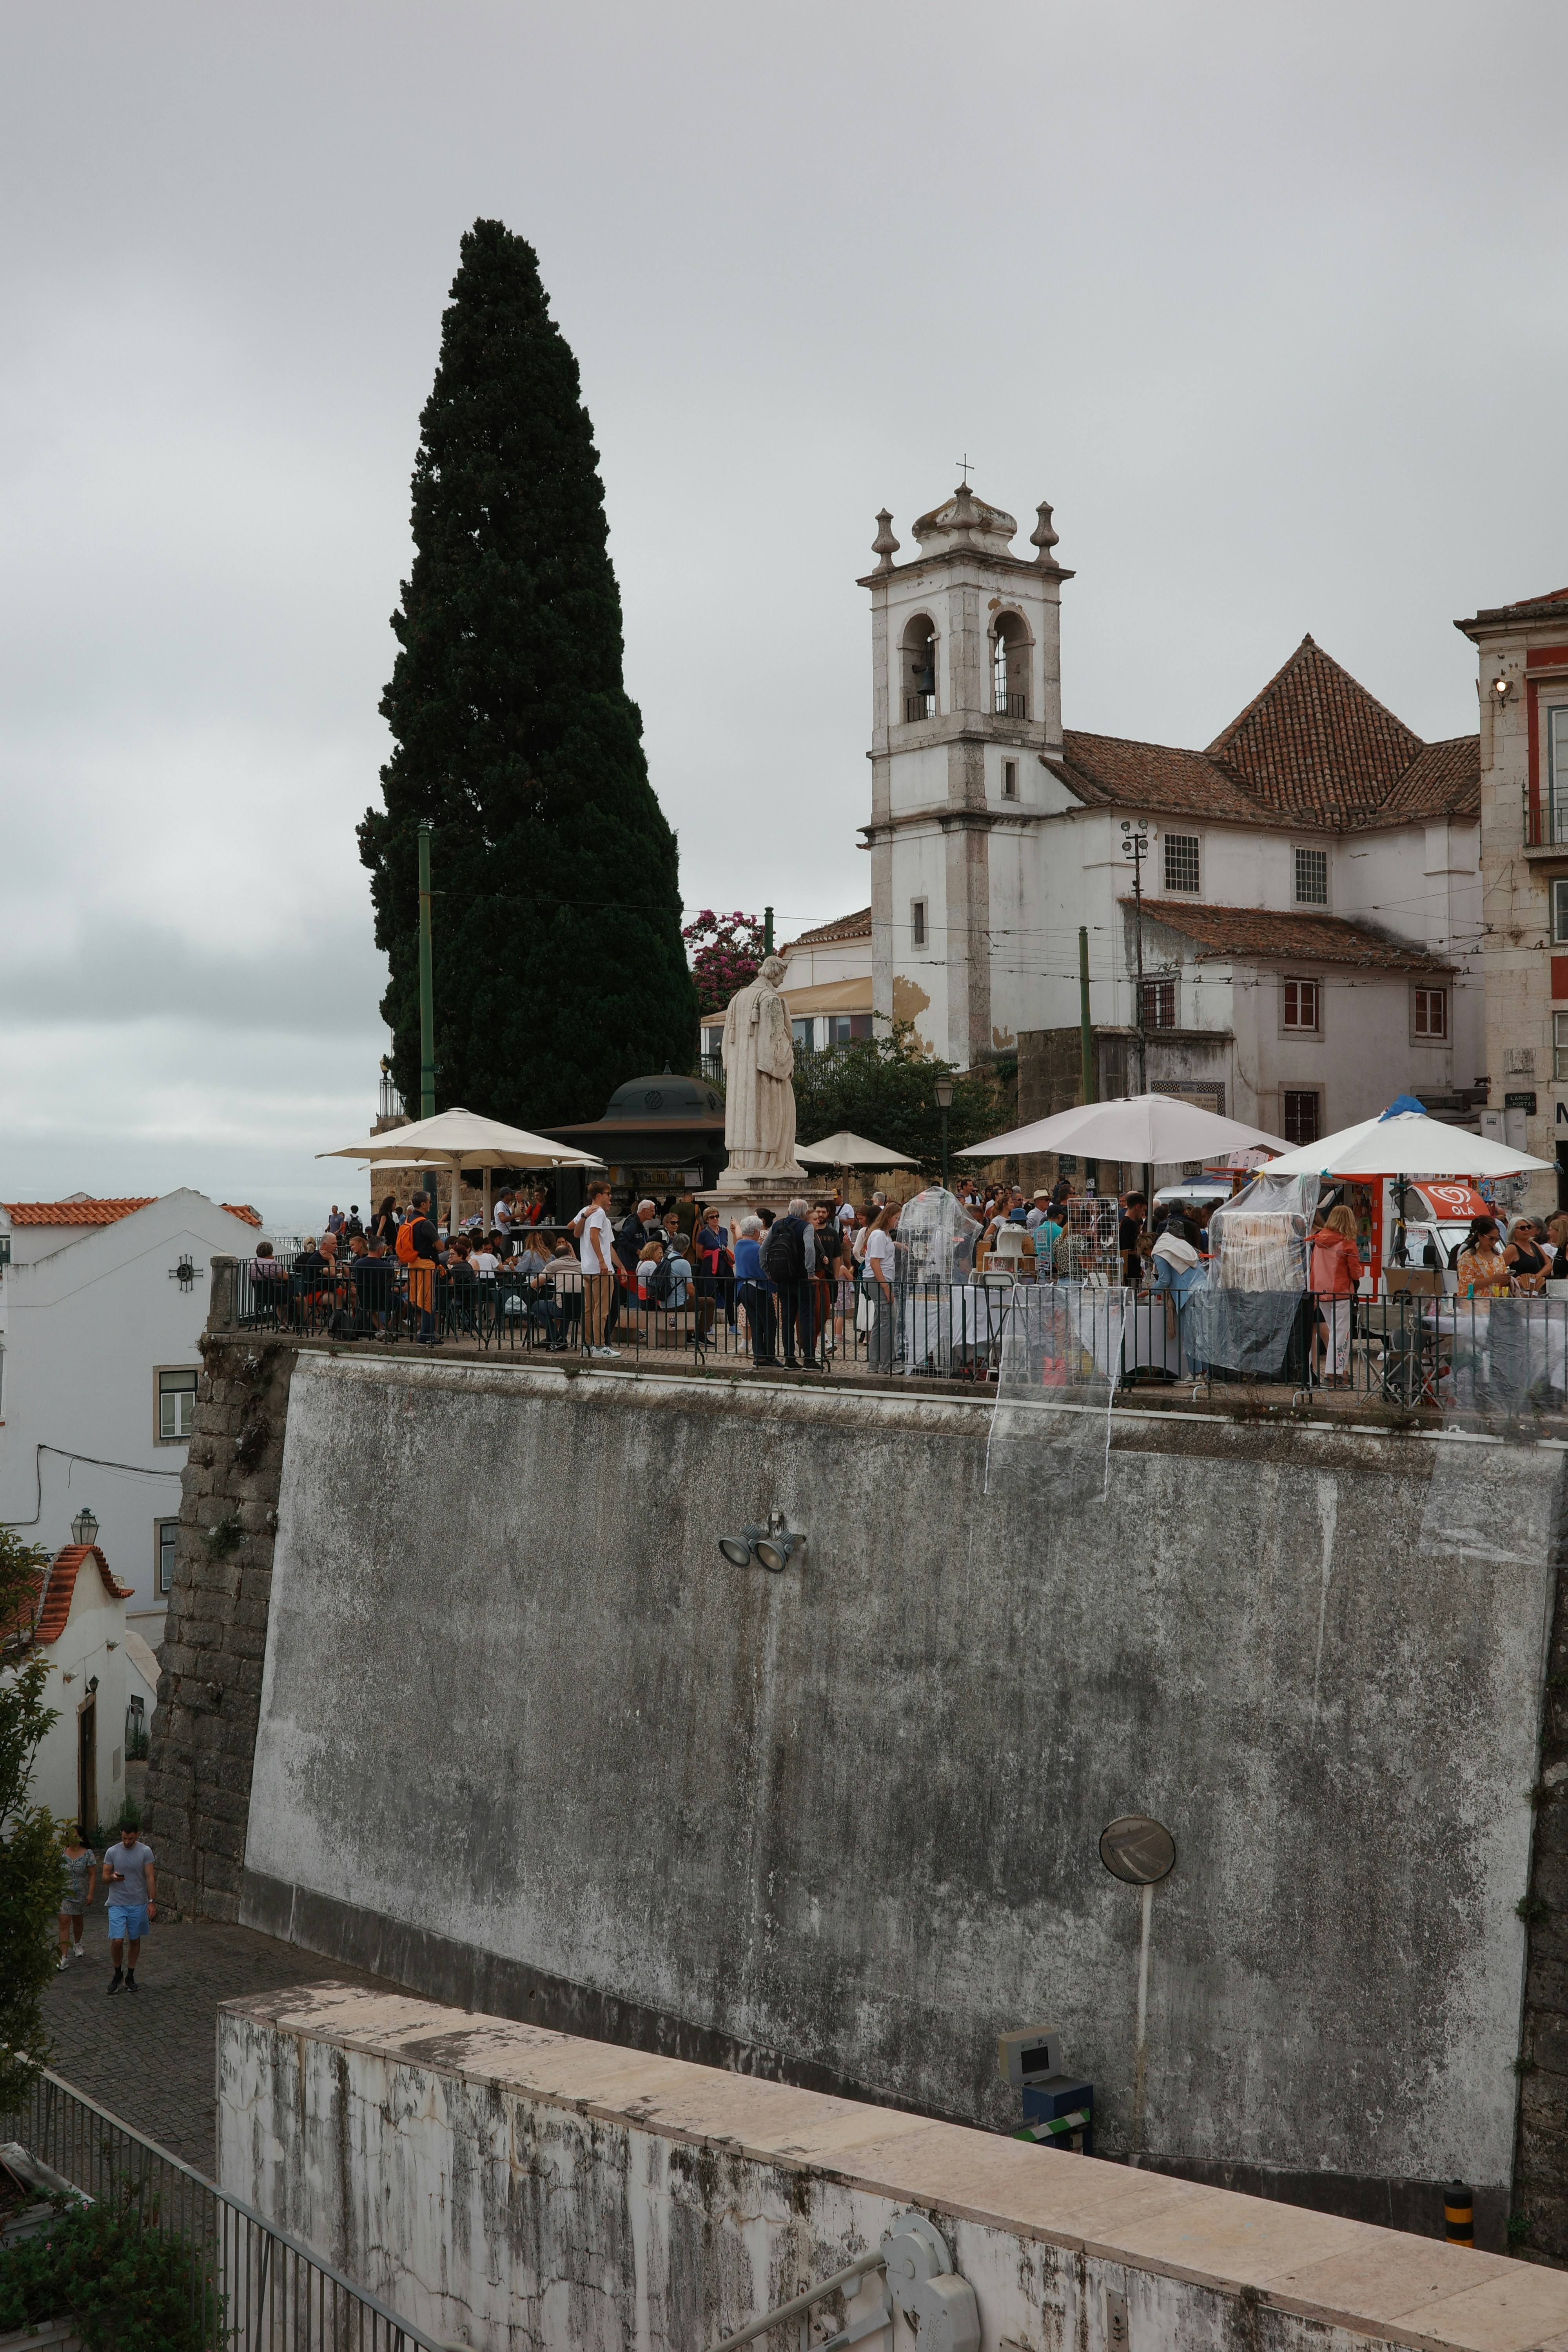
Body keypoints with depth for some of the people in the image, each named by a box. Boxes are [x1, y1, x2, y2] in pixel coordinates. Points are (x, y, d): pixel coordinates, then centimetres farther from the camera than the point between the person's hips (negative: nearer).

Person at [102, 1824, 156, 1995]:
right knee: (117, 1941, -8)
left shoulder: (146, 1852, -4)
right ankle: (118, 1974, 14)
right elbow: (105, 1877, 2)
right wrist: (113, 1877, -22)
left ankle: (130, 1976, 23)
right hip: (117, 1904, 0)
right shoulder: (112, 1852, -2)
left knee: (135, 1940, 9)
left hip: (138, 1904, 0)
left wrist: (152, 1902, -10)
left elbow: (151, 1878, -3)